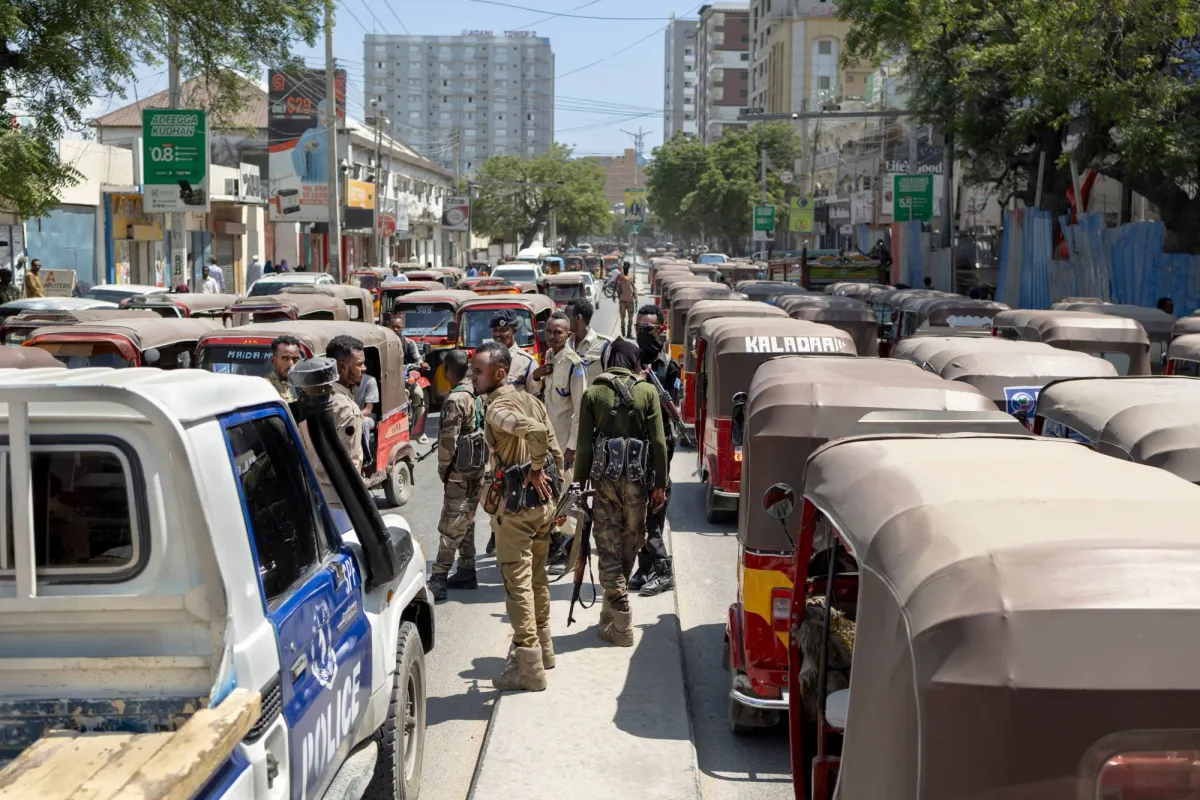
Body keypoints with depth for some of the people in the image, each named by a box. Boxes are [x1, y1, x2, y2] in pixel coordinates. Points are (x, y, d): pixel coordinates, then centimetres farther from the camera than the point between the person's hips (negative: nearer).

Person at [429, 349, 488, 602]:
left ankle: (438, 579, -6)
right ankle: (466, 572, 25)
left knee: (450, 527, -7)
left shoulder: (456, 399, -19)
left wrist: (443, 468, -5)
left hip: (461, 471, -8)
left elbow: (448, 440, -20)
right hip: (479, 467, 8)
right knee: (466, 523, 18)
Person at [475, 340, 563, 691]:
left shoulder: (497, 409, -18)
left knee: (517, 583, -2)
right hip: (543, 500, 9)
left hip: (515, 504, -9)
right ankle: (543, 647, 34)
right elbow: (555, 450, 10)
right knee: (536, 577, 21)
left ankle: (528, 666, 2)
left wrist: (534, 471, -22)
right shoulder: (530, 400, 8)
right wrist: (543, 479, 16)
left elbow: (537, 432, -35)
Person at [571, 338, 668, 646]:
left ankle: (621, 626, 1)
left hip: (604, 477, 0)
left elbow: (584, 445, -1)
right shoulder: (647, 392, 0)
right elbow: (658, 442, -2)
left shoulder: (593, 394, 2)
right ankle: (612, 614, 25)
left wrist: (580, 483, 5)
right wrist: (660, 484, 4)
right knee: (631, 544, 15)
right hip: (637, 478, 0)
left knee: (609, 550, 3)